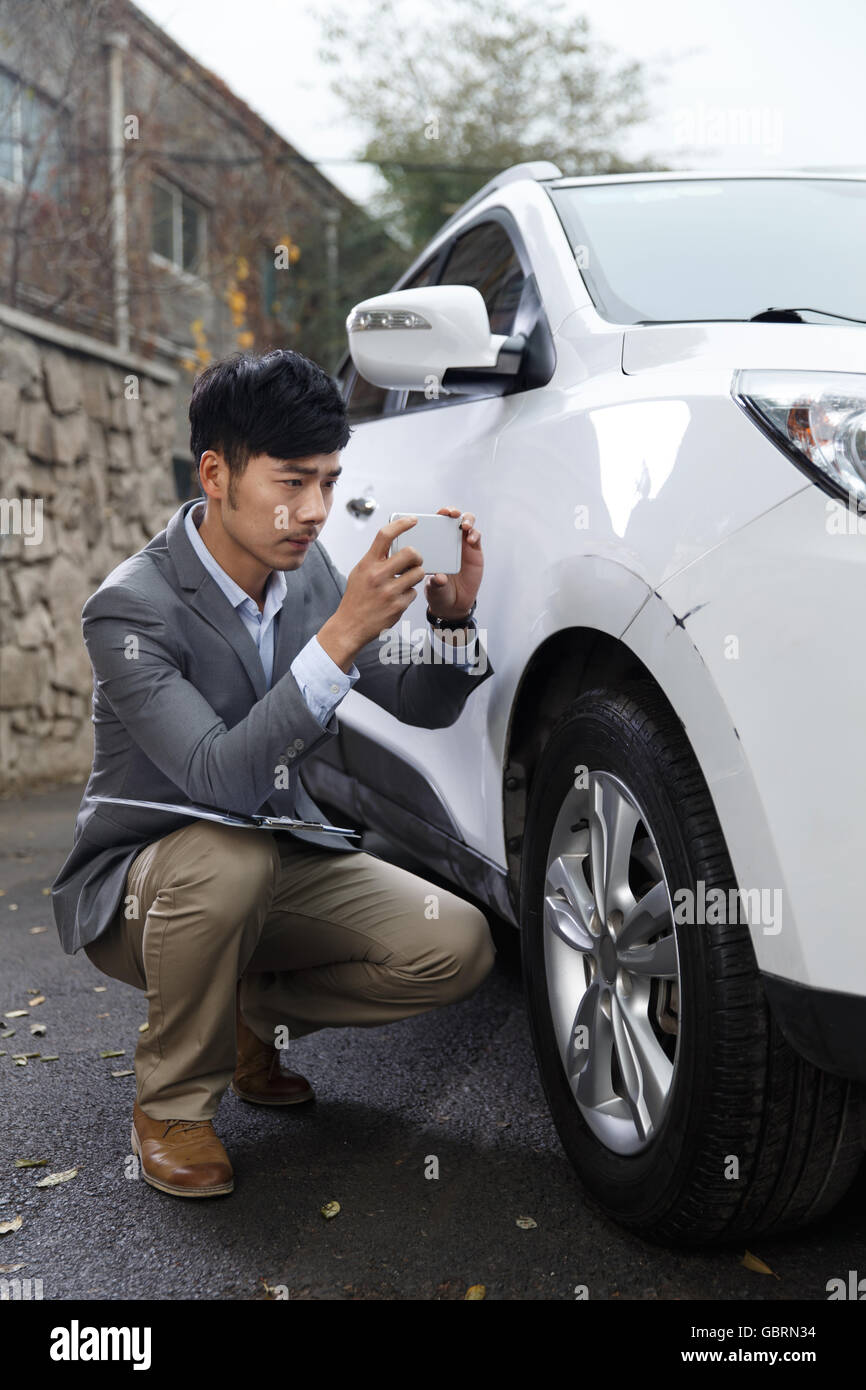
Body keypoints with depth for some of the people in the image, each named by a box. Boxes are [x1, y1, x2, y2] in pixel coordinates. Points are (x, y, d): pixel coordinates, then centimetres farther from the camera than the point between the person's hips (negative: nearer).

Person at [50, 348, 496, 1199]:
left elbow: (421, 707, 0)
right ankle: (171, 1103, -11)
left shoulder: (309, 571, -4)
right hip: (133, 888, -5)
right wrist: (343, 634, -42)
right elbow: (221, 779, -36)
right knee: (229, 857, -40)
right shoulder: (130, 608, -24)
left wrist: (453, 615, -21)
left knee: (457, 947, -14)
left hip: (278, 858, 5)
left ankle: (253, 1015, 11)